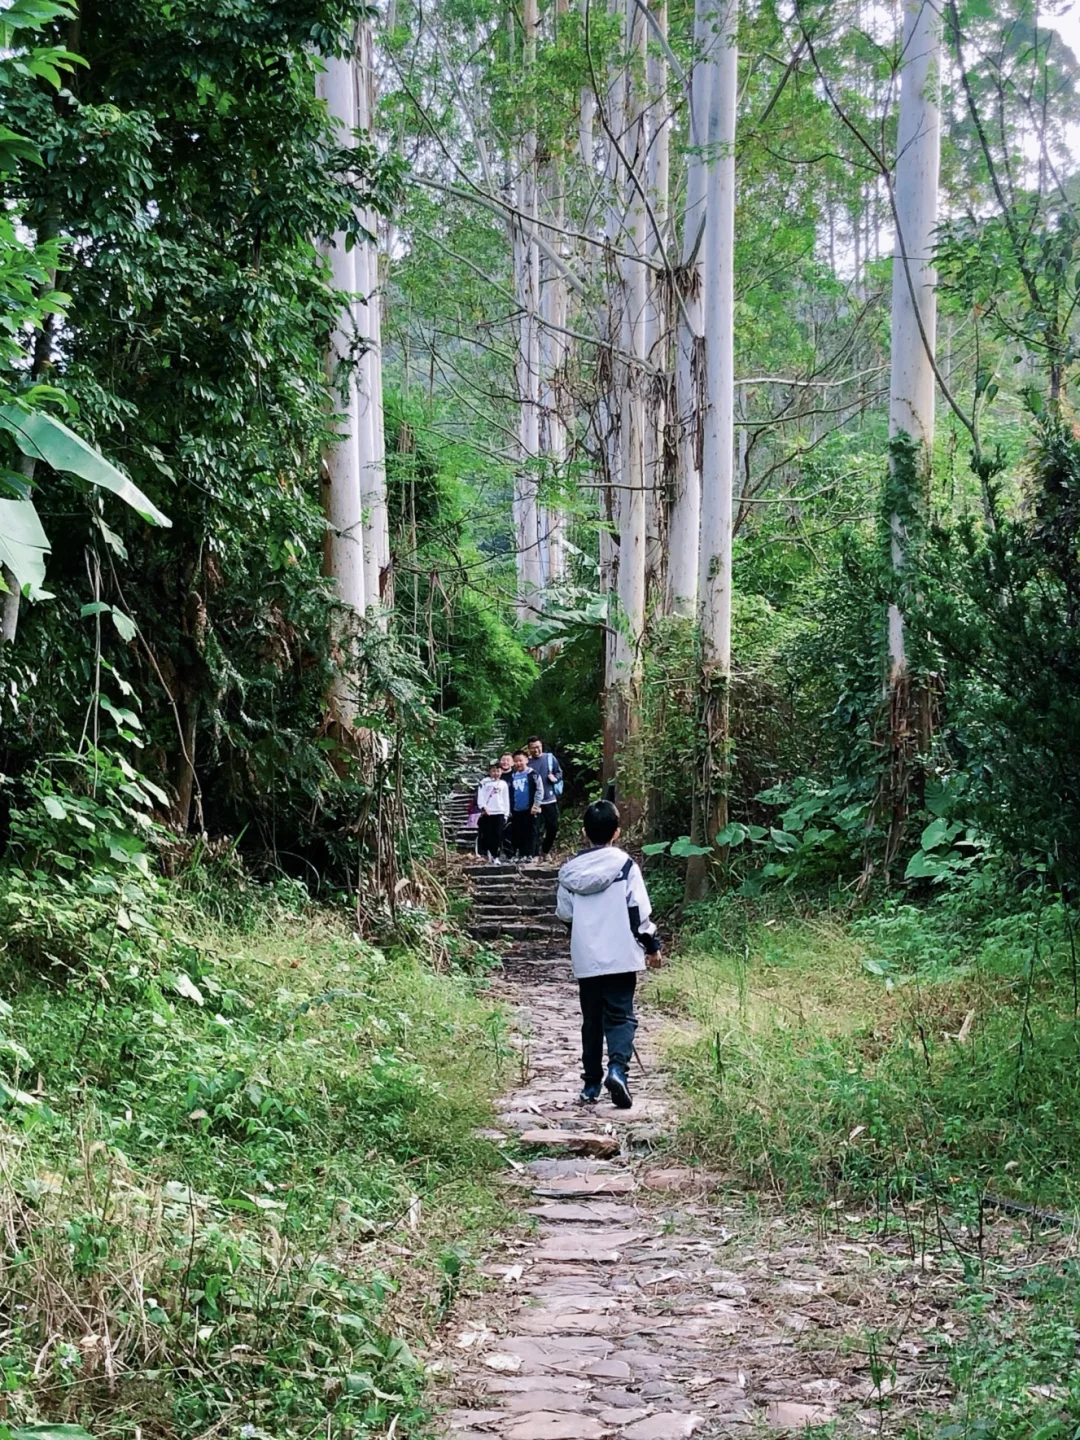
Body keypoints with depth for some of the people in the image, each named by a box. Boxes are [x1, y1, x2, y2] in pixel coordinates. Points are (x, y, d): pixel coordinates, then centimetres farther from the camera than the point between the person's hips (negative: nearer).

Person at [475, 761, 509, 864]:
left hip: (499, 813, 1)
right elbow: (480, 796, -1)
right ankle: (490, 856, 10)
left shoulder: (503, 784, 11)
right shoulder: (484, 782, 5)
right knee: (488, 835, 0)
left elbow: (506, 800, 11)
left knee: (498, 836, -3)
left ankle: (497, 857, 1)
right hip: (486, 813, -1)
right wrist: (482, 807, -17)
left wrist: (506, 814, 6)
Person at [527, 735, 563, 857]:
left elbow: (559, 772, 11)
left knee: (553, 827, 7)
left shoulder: (550, 758, 3)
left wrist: (555, 777, -11)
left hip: (550, 799, 3)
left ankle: (545, 850, 27)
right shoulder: (527, 762, -2)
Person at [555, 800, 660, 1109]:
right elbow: (640, 911, -7)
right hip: (620, 956, -3)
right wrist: (651, 944, 4)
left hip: (585, 959, 3)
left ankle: (591, 1083, 15)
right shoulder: (625, 865, -6)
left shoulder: (570, 870, 3)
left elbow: (564, 913, 8)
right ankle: (617, 1068, -22)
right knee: (620, 1015, 1)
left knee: (591, 1020, 12)